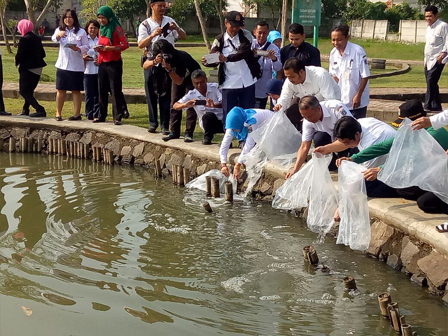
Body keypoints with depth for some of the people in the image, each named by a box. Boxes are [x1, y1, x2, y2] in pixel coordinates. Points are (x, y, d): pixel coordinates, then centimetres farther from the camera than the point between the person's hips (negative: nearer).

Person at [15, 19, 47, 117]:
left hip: (27, 68, -8)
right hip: (38, 68, 8)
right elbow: (43, 54, 10)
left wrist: (17, 62, 2)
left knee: (24, 91, -3)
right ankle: (25, 110, 27)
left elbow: (19, 55, -17)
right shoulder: (37, 39, 8)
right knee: (29, 90, 20)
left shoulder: (24, 39, -14)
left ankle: (40, 110, -17)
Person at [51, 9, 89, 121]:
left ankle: (77, 113, 9)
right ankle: (58, 113, 11)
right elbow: (53, 38, -15)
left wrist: (78, 49, -21)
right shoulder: (60, 30, 5)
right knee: (61, 90, 5)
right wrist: (58, 35, -38)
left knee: (76, 90, 4)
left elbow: (86, 47, -1)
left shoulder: (81, 32, 0)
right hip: (62, 65, 2)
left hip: (76, 66, -2)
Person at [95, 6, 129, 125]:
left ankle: (117, 117, -4)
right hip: (102, 63, 7)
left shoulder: (116, 29, -9)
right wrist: (98, 48, -1)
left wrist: (109, 48, -21)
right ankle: (101, 116, 15)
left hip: (114, 63, -7)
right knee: (102, 90, 8)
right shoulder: (101, 29, 12)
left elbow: (125, 45, -14)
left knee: (115, 90, -6)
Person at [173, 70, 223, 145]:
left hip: (222, 119, -1)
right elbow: (175, 106, -6)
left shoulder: (215, 87, -6)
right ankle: (207, 138, -9)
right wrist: (185, 105, -29)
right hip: (207, 122, 1)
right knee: (209, 115, -34)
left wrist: (215, 105, -40)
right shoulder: (192, 95, -2)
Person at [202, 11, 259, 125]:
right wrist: (206, 61, -29)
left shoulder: (246, 35, -3)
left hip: (247, 82, 0)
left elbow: (245, 52, -20)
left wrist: (227, 58, -35)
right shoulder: (219, 40, 2)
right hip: (229, 84, 0)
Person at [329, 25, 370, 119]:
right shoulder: (333, 53, 1)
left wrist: (358, 95, -14)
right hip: (340, 101, 5)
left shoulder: (358, 51, -16)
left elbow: (365, 76, -13)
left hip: (356, 101, -5)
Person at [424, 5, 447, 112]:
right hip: (428, 60, 9)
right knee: (431, 83, 9)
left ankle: (428, 106, -17)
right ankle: (436, 106, 15)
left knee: (431, 81, -17)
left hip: (437, 60, -9)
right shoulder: (428, 28, 18)